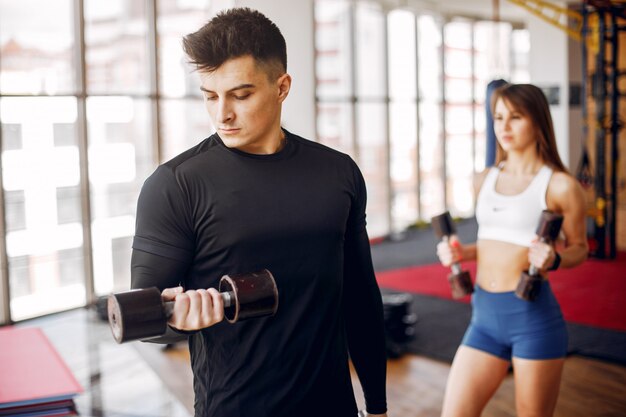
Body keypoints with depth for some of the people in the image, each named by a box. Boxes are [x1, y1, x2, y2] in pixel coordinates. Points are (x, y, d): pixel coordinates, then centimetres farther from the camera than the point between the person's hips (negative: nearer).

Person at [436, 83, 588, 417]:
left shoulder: (559, 185, -7)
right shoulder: (484, 181, 9)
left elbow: (579, 248, 1)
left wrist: (552, 258, -20)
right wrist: (461, 252, 2)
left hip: (533, 315, -5)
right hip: (484, 315, 5)